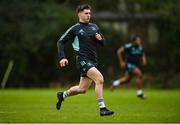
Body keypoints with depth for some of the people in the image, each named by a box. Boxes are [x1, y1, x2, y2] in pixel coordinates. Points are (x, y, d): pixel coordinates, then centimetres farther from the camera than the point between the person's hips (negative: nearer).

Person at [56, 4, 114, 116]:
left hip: (93, 61, 7)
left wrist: (100, 39, -4)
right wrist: (62, 57, -10)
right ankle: (102, 109, -22)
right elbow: (60, 42, 1)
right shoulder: (75, 29, -2)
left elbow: (103, 43, 20)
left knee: (82, 89, 11)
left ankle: (63, 95, 38)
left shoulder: (94, 27, 14)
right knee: (100, 79, -24)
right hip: (83, 60, -7)